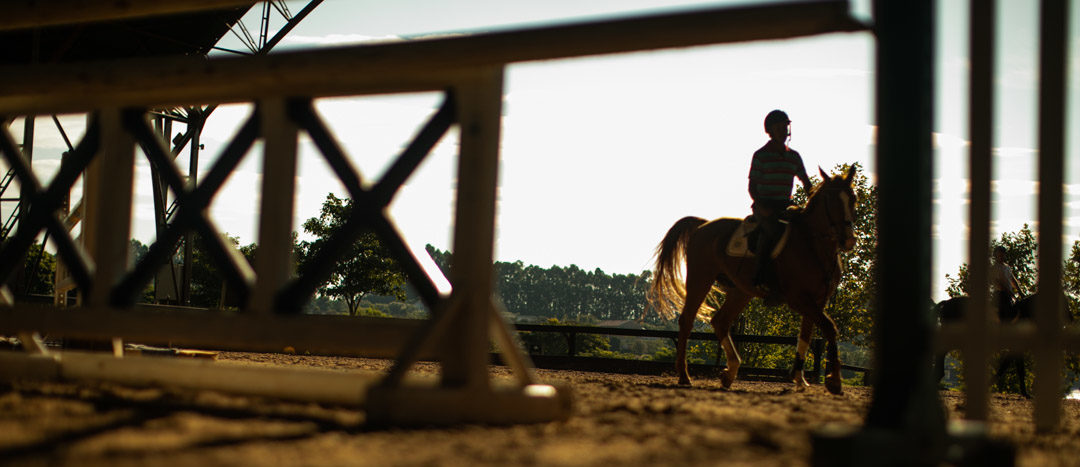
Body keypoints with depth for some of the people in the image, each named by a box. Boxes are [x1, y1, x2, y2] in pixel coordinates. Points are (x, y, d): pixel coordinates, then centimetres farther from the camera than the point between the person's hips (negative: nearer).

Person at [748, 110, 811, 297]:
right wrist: (761, 207, -18)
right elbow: (752, 187, -3)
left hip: (785, 207, 5)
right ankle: (762, 277, -30)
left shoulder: (794, 156, 14)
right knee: (773, 229, -34)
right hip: (764, 206, -5)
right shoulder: (761, 155, 0)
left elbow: (806, 184, 17)